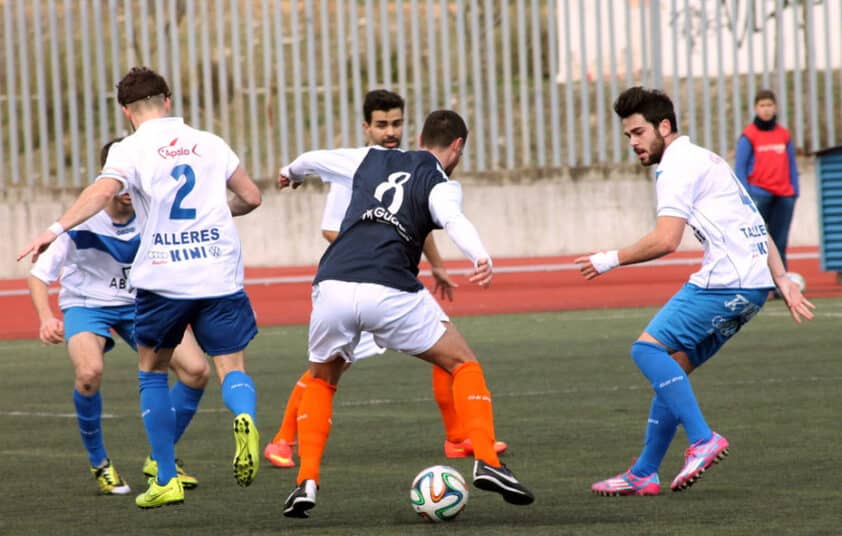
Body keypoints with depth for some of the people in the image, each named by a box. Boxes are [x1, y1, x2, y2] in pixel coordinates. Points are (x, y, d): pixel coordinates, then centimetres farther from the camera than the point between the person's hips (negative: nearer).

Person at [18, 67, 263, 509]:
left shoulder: (131, 149, 0)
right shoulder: (209, 143, 11)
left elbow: (103, 190, -19)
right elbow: (251, 197, 16)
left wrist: (56, 228, -29)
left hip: (163, 278, -2)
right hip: (219, 274, 2)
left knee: (151, 372, 16)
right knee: (231, 369, 6)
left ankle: (167, 480, 11)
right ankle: (244, 416, -31)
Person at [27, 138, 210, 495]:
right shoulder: (82, 222, -22)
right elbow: (38, 274, -16)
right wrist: (46, 319, -32)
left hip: (137, 304, 4)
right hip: (86, 304, -3)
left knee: (196, 369, -14)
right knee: (89, 371, -34)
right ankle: (98, 463, -8)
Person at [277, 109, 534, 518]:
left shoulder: (371, 160, 23)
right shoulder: (440, 184, 9)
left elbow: (314, 159, 37)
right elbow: (453, 220, -13)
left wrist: (291, 172, 61)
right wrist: (481, 258, -32)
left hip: (332, 286, 4)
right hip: (389, 292, -4)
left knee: (322, 381, 28)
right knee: (463, 364, 14)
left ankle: (306, 482, 12)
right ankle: (487, 462, -1)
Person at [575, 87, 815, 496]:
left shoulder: (678, 164, -6)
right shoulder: (704, 160, 26)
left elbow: (665, 240, -16)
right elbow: (755, 229, 25)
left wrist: (610, 260, -4)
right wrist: (783, 281, 22)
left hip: (726, 279, -10)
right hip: (752, 286, 10)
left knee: (649, 348, -12)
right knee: (670, 369, 12)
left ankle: (702, 440, -21)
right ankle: (643, 475, 14)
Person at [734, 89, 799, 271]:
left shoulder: (784, 135, 12)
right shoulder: (748, 135, 0)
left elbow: (791, 165, 17)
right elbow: (740, 167, -1)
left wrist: (794, 190, 9)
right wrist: (745, 194, -8)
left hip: (783, 195, 4)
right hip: (759, 193, -4)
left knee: (780, 242, 4)